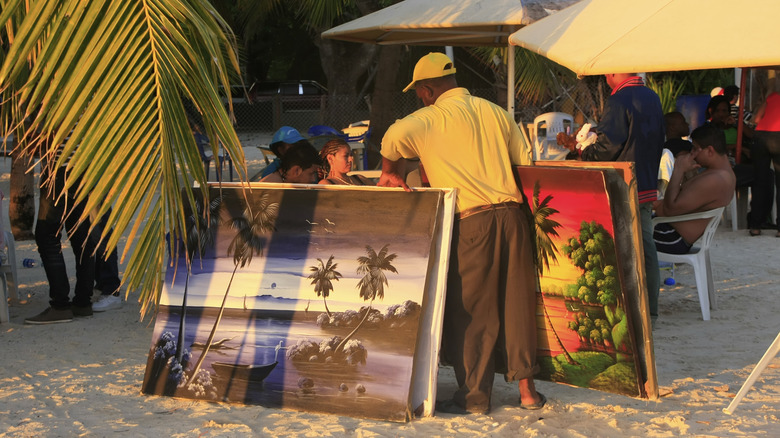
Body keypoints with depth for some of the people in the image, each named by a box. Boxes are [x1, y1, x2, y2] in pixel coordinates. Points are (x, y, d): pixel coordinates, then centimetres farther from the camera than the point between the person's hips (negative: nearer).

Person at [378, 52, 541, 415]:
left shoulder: (429, 119, -2)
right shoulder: (495, 112, 14)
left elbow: (394, 138, -19)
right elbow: (526, 162, 15)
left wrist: (389, 172, -1)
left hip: (471, 222, -5)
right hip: (511, 215, 5)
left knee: (470, 308, 3)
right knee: (516, 303, 11)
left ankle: (474, 395, 8)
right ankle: (526, 387, 14)